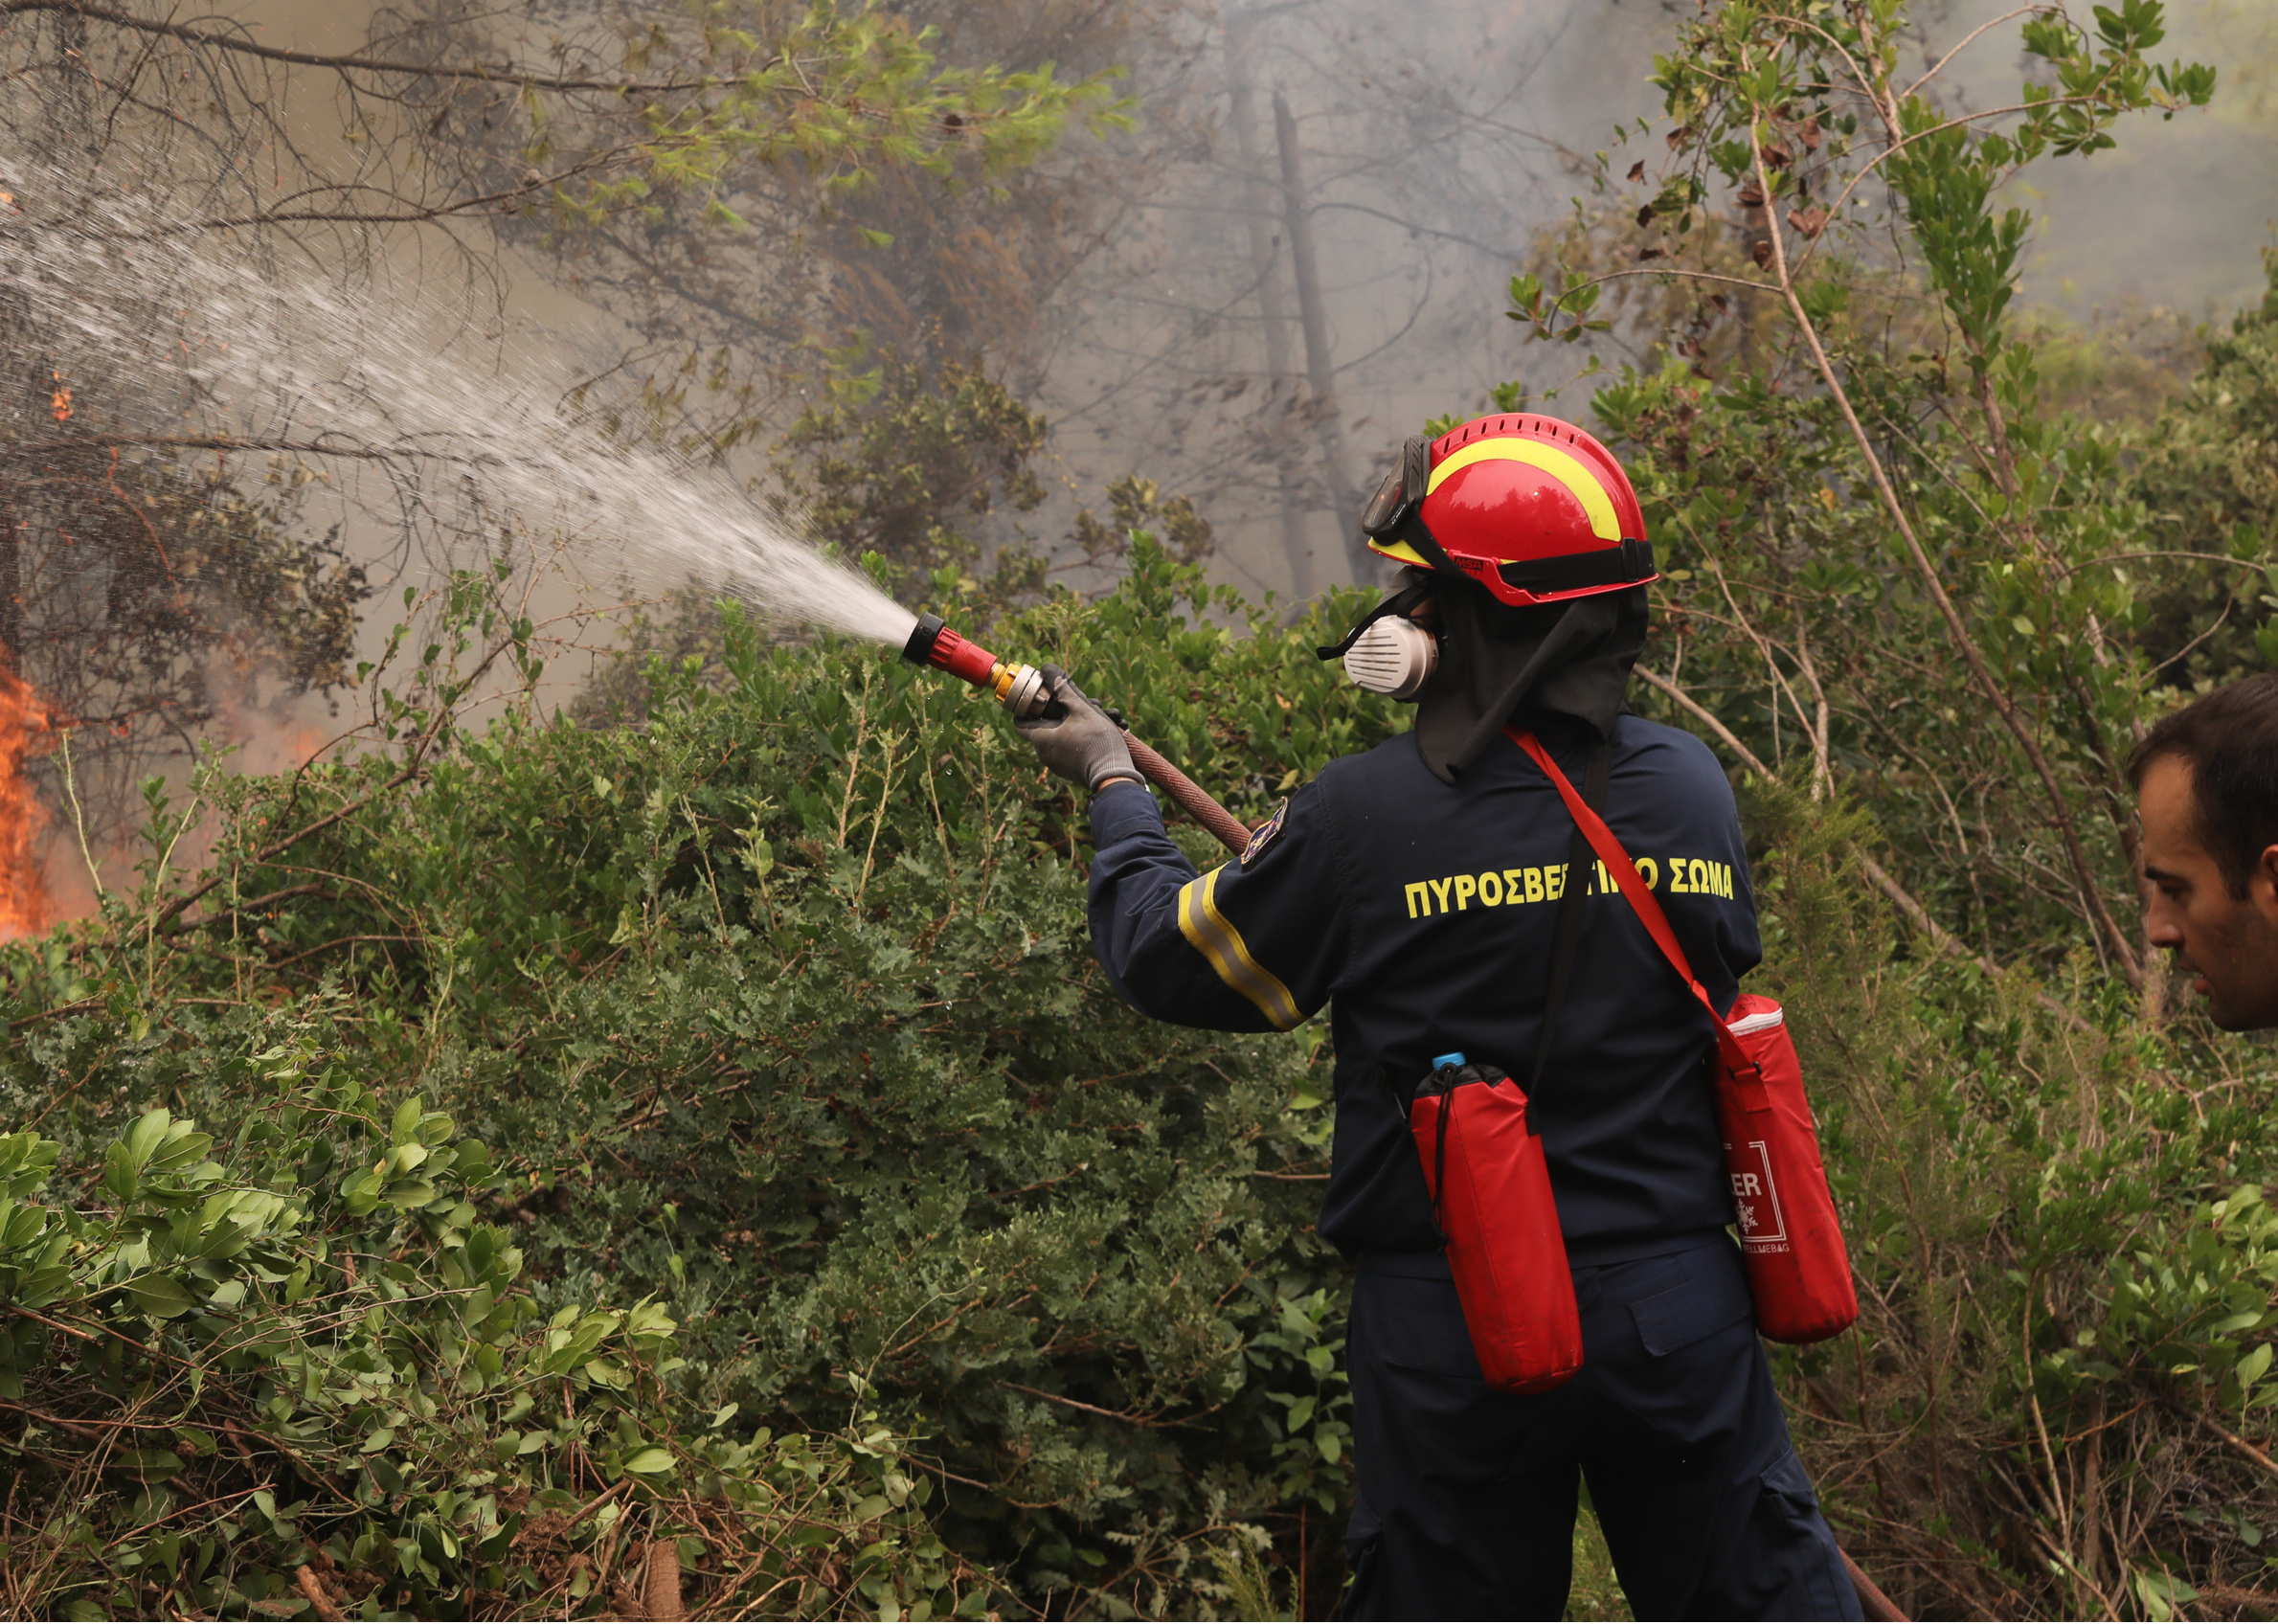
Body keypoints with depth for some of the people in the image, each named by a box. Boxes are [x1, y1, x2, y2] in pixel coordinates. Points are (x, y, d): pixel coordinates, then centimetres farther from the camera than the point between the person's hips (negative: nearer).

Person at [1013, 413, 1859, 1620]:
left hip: (1453, 1330, -2)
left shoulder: (1368, 816, -14)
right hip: (1676, 1312, 2)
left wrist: (1112, 784, 19)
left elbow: (1171, 961, 0)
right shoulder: (1690, 786, -2)